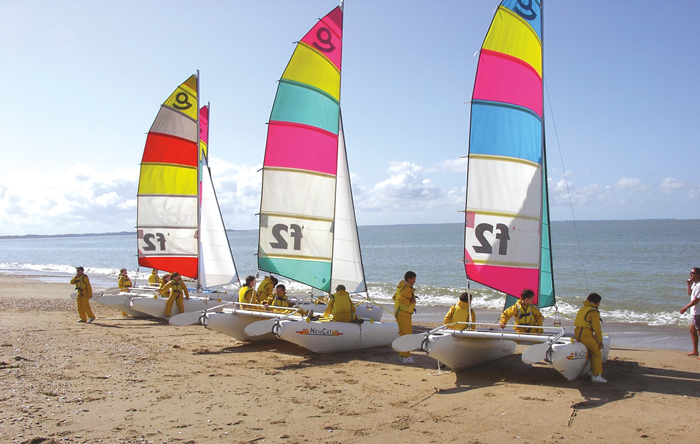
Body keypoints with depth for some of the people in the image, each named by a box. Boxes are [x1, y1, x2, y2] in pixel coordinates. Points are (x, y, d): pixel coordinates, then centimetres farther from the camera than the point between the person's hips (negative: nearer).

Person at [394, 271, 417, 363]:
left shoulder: (401, 287, 14)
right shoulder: (407, 288, -18)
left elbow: (395, 297, 22)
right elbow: (401, 298, -33)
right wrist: (409, 301, -21)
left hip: (399, 312, 11)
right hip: (404, 314, -11)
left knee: (403, 334, 16)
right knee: (407, 335, -6)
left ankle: (403, 355, 22)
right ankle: (405, 357, -4)